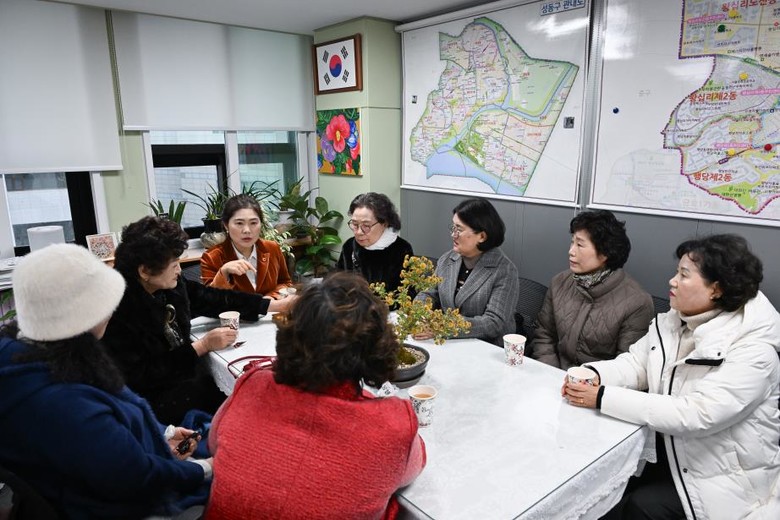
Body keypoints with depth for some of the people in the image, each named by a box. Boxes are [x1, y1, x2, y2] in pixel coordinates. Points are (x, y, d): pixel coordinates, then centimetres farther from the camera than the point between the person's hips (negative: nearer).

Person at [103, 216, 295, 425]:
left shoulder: (172, 285, -3)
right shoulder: (120, 313, -23)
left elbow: (215, 300, 9)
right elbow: (142, 376, -22)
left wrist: (277, 304, 6)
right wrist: (202, 346, -21)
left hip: (188, 375, 6)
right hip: (159, 402, -6)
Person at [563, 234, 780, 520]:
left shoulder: (752, 350, -25)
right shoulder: (671, 322, -2)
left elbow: (695, 415, -32)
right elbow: (635, 362, 1)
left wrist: (604, 398, -34)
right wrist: (593, 375, -22)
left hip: (724, 477, -5)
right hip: (668, 451, 6)